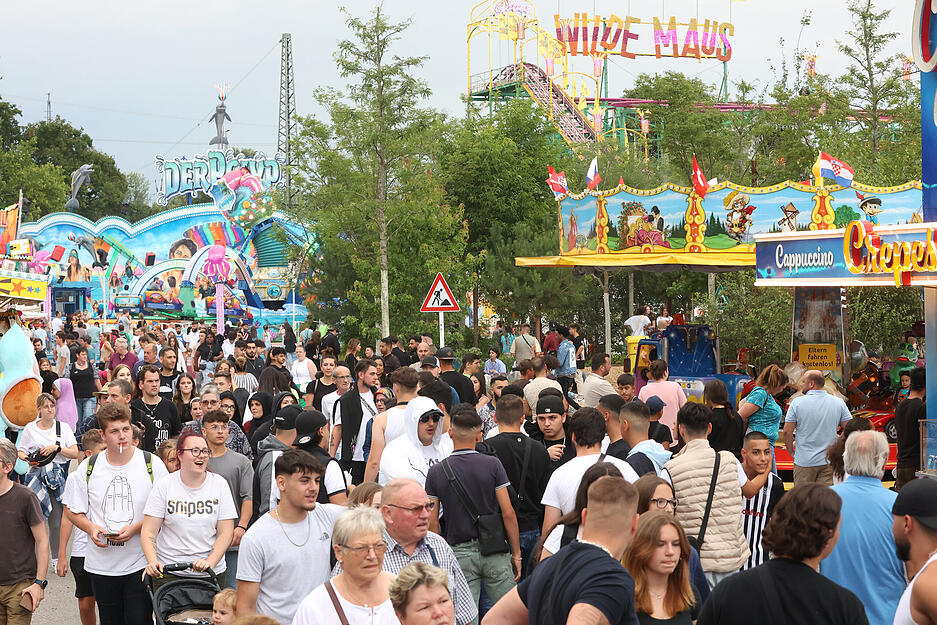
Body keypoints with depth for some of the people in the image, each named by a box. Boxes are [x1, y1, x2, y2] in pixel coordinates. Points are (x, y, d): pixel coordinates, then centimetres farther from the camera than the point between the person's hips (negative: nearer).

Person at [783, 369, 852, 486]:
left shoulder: (797, 402, -7)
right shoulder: (839, 403, 1)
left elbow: (787, 432, -7)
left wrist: (791, 451, 8)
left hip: (804, 462, -2)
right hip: (829, 462, 2)